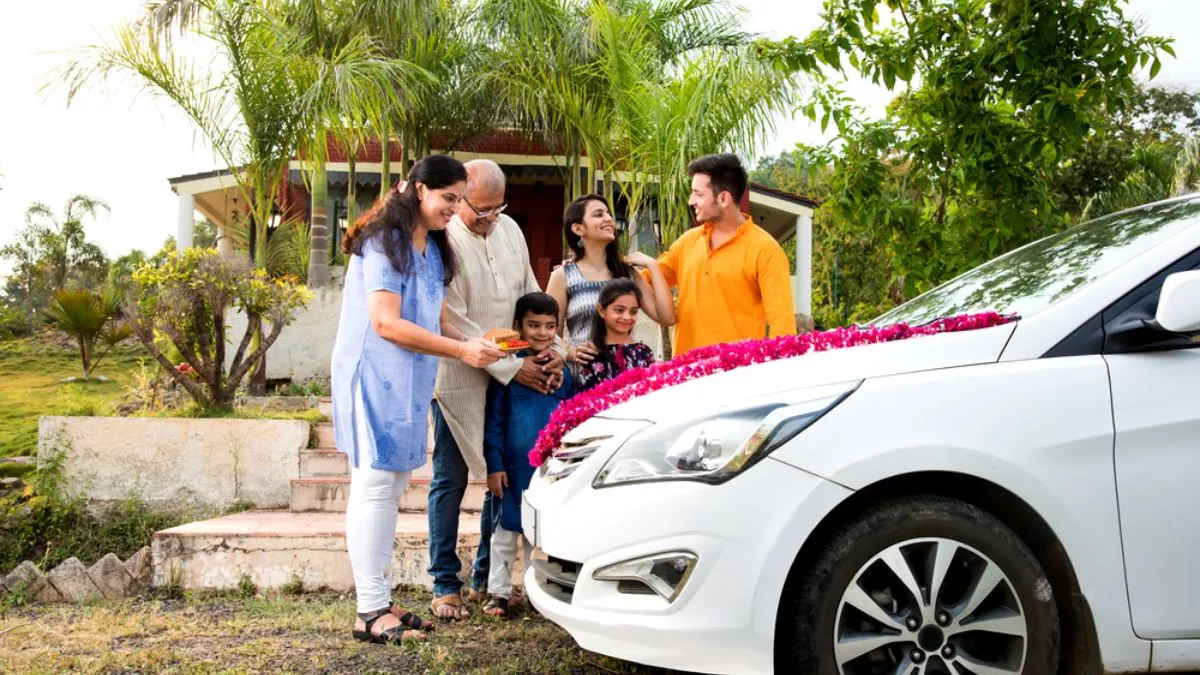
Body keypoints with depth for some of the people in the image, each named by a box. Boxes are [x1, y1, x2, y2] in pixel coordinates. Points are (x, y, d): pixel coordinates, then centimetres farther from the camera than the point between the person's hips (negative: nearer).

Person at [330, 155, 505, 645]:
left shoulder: (433, 249, 16)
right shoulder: (385, 243, -11)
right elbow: (387, 324, -20)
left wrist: (470, 345, -2)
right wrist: (461, 351, -19)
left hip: (410, 383, 9)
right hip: (375, 378, -9)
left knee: (392, 490, 9)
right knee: (374, 487, -7)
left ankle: (379, 602, 15)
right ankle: (371, 612, -4)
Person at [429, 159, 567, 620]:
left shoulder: (509, 229, 8)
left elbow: (530, 294, 13)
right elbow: (455, 321, -15)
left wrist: (550, 349, -3)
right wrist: (510, 366, -15)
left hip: (512, 376, 6)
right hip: (460, 379, -6)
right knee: (451, 480, 3)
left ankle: (487, 579, 22)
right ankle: (446, 585, 14)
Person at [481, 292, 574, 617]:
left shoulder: (562, 372, 5)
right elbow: (494, 420, -5)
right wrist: (494, 465, -9)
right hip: (513, 468, -3)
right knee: (506, 531, 7)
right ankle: (499, 592, 20)